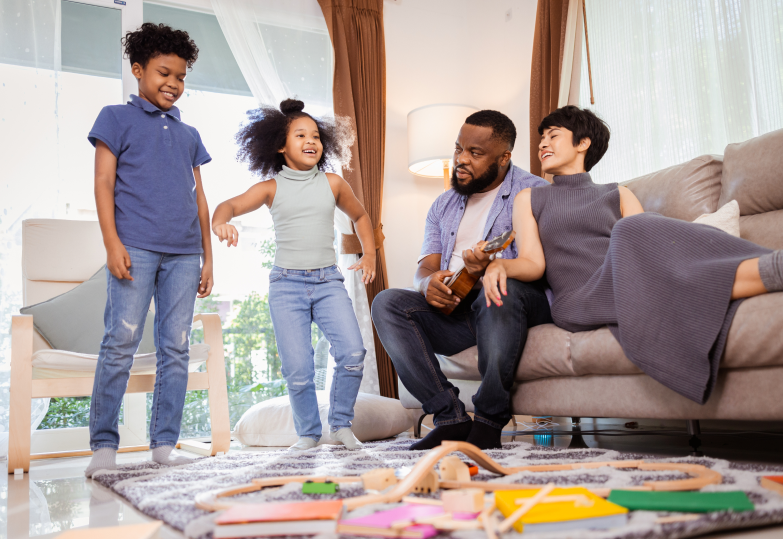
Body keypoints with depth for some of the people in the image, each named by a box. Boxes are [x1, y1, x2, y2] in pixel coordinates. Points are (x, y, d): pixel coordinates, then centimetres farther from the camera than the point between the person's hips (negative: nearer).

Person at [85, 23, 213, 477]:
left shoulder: (188, 134, 22)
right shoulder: (117, 118, 10)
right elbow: (104, 182, 1)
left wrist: (207, 256, 14)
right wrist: (112, 242, -11)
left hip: (184, 253, 4)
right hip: (135, 247, -4)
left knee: (176, 348, 2)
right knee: (121, 343, -7)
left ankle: (165, 443, 7)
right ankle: (104, 445, 1)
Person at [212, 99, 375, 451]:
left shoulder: (333, 183, 10)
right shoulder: (272, 188, 5)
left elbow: (359, 216, 26)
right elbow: (230, 205, -6)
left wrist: (369, 253, 16)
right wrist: (222, 222, -29)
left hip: (328, 280, 2)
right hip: (287, 283, -1)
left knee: (352, 352, -15)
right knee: (297, 369, -6)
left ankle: (341, 424, 7)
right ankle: (308, 432, 18)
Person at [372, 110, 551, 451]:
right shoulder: (443, 206, 22)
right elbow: (424, 267, 13)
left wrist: (493, 267, -31)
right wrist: (428, 282, -14)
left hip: (517, 302, -5)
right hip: (453, 310, 5)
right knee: (386, 303, -19)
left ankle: (489, 419, -24)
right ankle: (451, 418, -23)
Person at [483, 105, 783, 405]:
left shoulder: (618, 195, 27)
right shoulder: (529, 199, 23)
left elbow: (649, 247, 9)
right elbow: (533, 263, 8)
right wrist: (499, 265, -15)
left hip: (625, 289, 2)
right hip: (576, 302, -2)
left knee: (634, 230, -31)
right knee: (631, 231, -31)